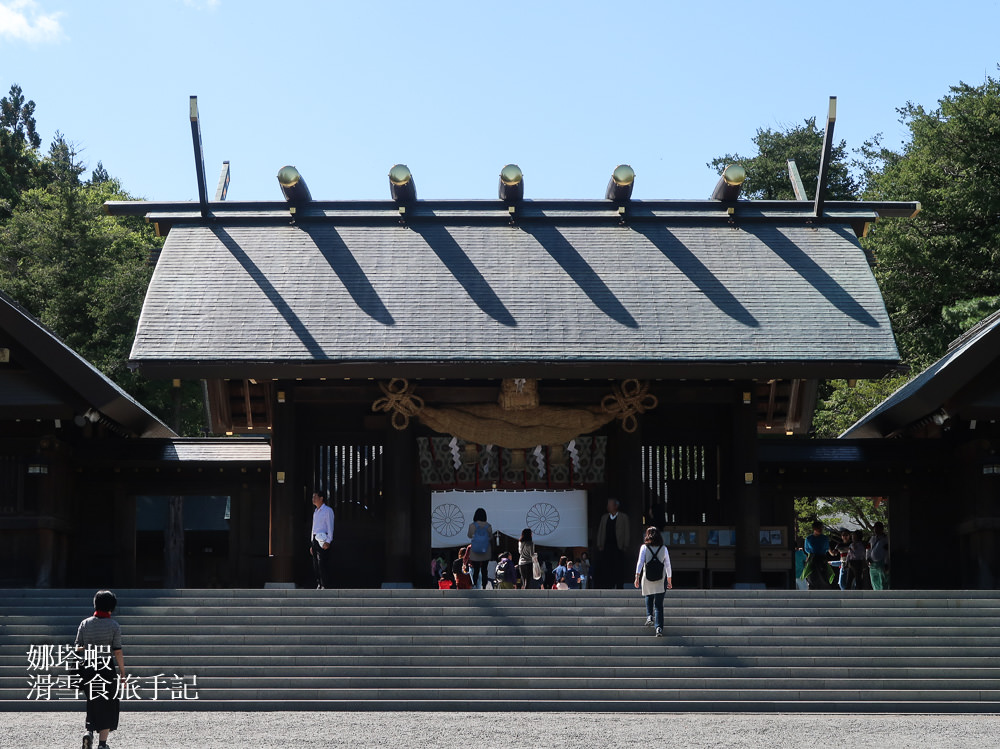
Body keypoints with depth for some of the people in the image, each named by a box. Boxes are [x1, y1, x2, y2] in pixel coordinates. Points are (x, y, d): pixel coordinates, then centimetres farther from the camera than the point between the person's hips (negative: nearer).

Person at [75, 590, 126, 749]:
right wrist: (122, 673, -2)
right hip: (106, 669, -3)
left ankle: (89, 731, -4)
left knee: (93, 703, 19)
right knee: (107, 706, 7)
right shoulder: (113, 625, -5)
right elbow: (118, 652, -7)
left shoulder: (85, 623, 3)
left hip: (87, 668, 3)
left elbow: (78, 648, 1)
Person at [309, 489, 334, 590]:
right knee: (315, 565, 7)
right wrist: (311, 544, 19)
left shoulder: (328, 510, -4)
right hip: (315, 540, 8)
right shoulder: (315, 511, 20)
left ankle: (325, 586, -9)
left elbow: (330, 527, -10)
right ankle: (319, 586, 12)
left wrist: (328, 542, -18)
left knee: (323, 565, -11)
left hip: (323, 541, -8)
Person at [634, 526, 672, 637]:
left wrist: (637, 577, -8)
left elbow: (640, 562, -9)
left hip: (647, 579, 0)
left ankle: (649, 616, 5)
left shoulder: (644, 547, -2)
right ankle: (659, 628, -4)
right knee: (659, 604, 4)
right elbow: (668, 565, 3)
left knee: (649, 597, 27)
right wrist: (669, 580, 12)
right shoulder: (664, 548, 1)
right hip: (660, 580, 0)